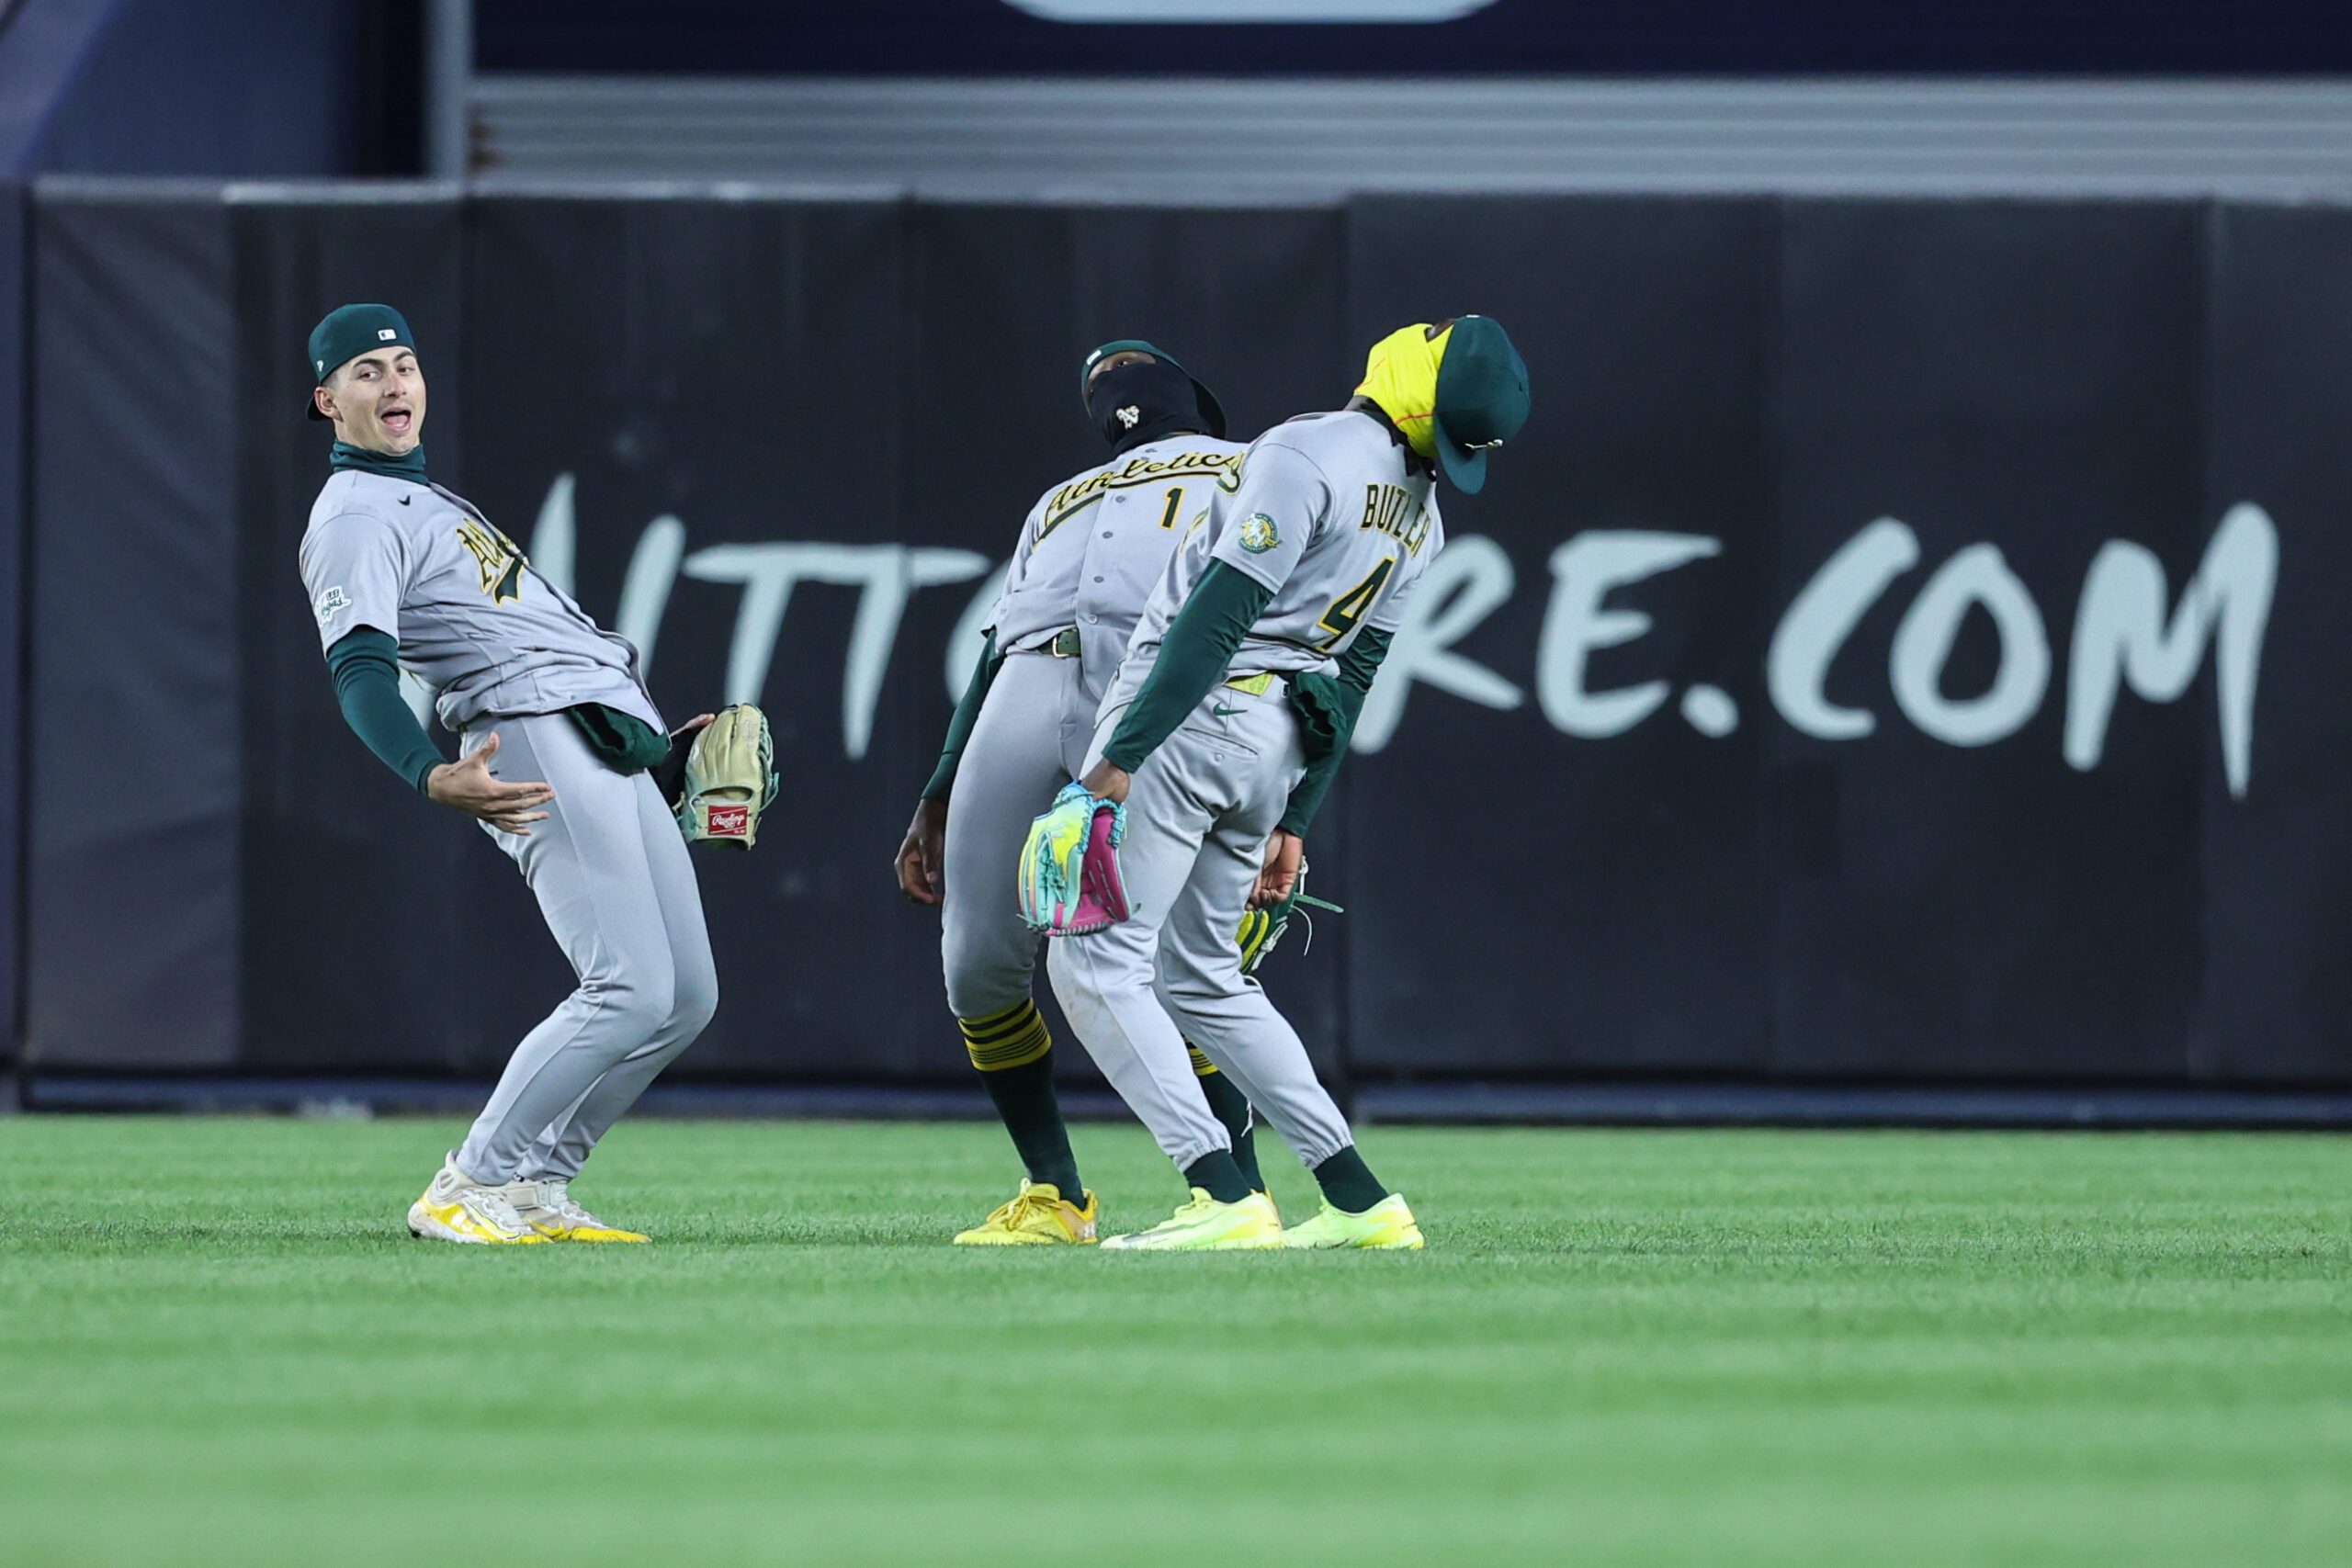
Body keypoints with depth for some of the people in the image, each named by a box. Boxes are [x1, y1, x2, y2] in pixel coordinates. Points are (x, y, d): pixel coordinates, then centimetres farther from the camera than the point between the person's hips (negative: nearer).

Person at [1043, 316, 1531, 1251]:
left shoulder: (1308, 456, -17)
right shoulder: (1421, 515, 9)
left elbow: (1217, 619, -20)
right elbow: (1354, 679, 15)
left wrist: (1124, 754, -19)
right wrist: (1294, 818, 20)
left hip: (1190, 713, -8)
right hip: (1276, 742, 8)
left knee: (1097, 964, -5)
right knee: (1199, 979, 19)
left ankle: (1225, 1199, -14)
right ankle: (1359, 1203, 13)